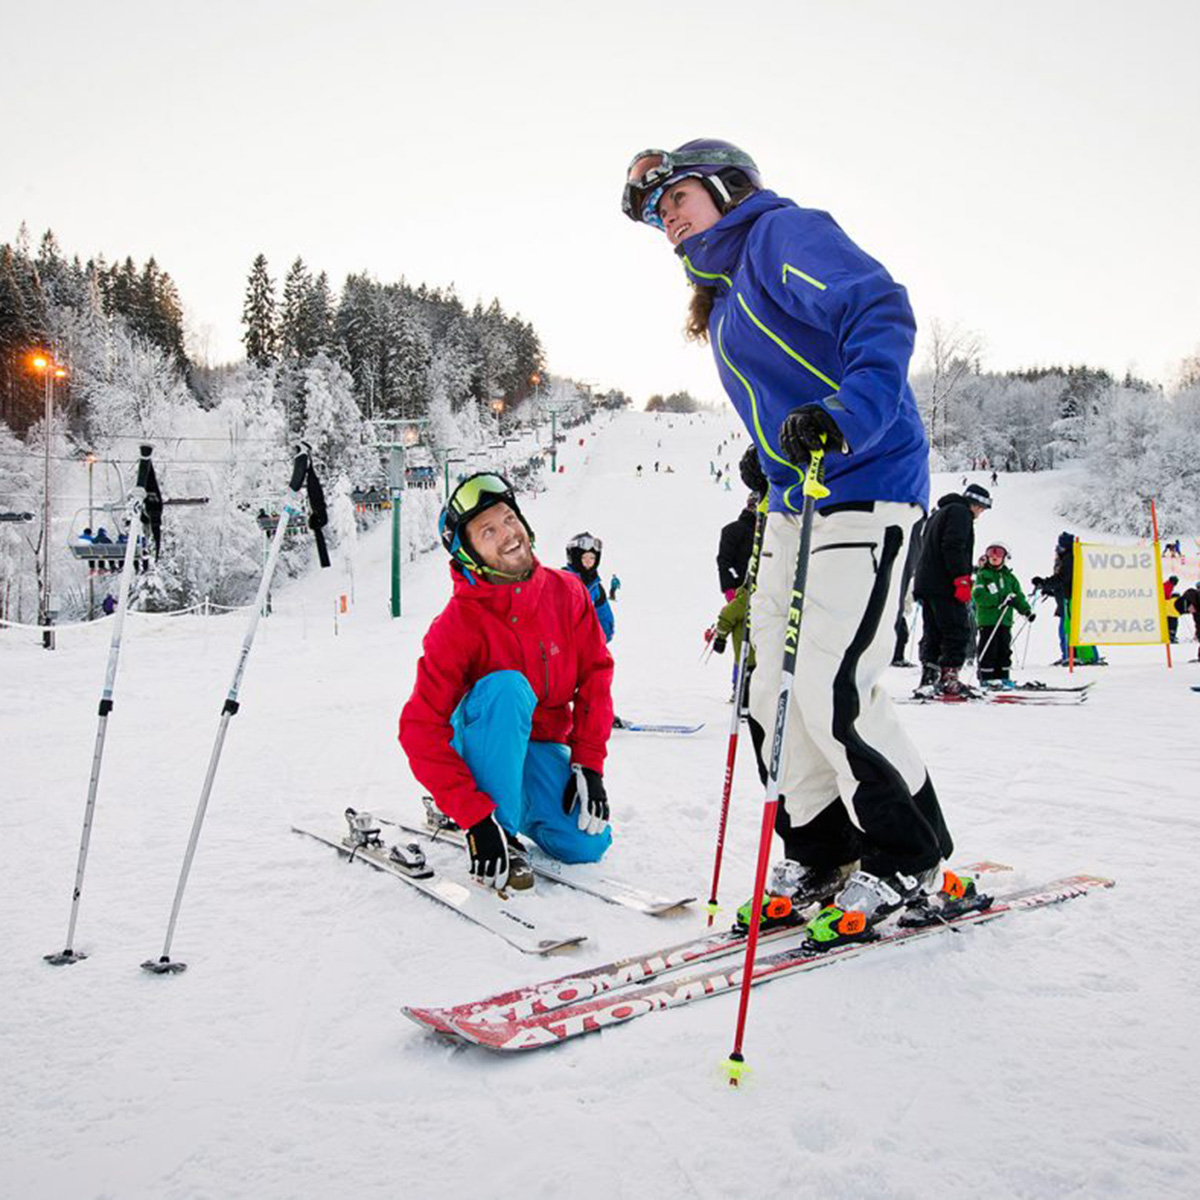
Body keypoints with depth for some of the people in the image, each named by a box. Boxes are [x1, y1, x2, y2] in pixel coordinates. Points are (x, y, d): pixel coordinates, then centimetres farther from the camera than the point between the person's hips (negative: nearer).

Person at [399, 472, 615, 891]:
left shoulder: (567, 593, -11)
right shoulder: (457, 624, -23)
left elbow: (595, 673, -3)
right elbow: (419, 730, -26)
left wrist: (587, 763, -12)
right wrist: (475, 816, -33)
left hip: (544, 745, 4)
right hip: (481, 743, -4)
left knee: (587, 844, -15)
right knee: (506, 685, -35)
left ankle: (519, 808, 17)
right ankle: (501, 830, -23)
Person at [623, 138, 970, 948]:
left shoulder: (785, 234, -6)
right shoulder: (724, 296, 21)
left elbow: (883, 312, -20)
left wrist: (847, 417, -33)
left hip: (863, 491, -9)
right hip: (795, 504, 9)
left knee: (831, 690, -13)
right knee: (778, 689, 7)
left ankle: (907, 863, 8)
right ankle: (821, 853, 22)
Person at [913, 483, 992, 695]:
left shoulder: (937, 514, 27)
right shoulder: (960, 512, -4)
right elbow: (954, 547, -18)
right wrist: (962, 579, -20)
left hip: (925, 583, 10)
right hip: (944, 585, -9)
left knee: (932, 634, 7)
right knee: (958, 632, -6)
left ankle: (929, 679, 2)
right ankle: (948, 678, -9)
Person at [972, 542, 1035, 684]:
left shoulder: (1009, 577, 18)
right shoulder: (982, 575, 2)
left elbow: (1018, 596, 19)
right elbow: (978, 595, -12)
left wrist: (1027, 611, 3)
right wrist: (1000, 600, -20)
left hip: (1005, 620, 5)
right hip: (987, 619, -5)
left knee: (1004, 649, 7)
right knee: (989, 650, -6)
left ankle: (1002, 676, 15)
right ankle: (986, 677, -2)